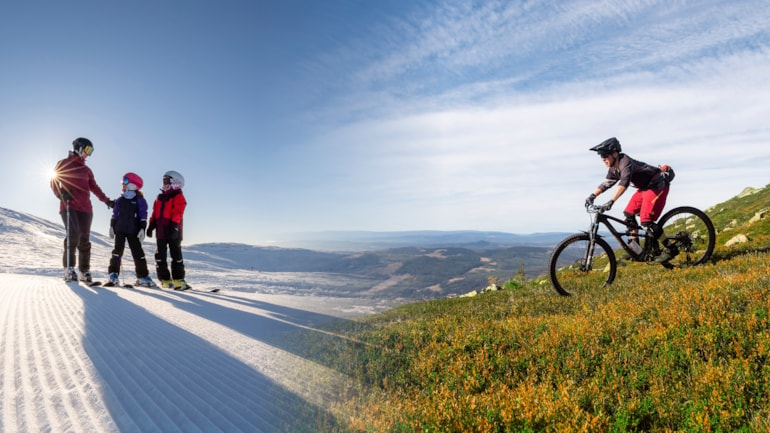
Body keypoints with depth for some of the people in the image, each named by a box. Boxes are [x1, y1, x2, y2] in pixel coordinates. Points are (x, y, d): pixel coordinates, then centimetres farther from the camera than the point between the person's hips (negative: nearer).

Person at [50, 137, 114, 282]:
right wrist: (61, 193, -14)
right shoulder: (64, 164, 10)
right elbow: (54, 183, 4)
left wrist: (106, 200, 20)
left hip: (85, 208, 5)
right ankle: (69, 268, -9)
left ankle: (84, 271, 7)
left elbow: (94, 187, 26)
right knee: (74, 234, -20)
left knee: (84, 239, 1)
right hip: (68, 206, -4)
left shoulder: (86, 170, 23)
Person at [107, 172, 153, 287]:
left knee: (138, 252, 0)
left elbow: (143, 216, -3)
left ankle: (143, 276, 6)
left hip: (133, 231, -3)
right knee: (117, 251, -3)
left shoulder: (139, 200, 1)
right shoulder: (119, 200, 12)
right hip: (120, 230, 3)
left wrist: (142, 229, -10)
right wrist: (112, 227, 10)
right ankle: (113, 275, -4)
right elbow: (115, 214, 15)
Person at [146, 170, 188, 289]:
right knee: (160, 256, 6)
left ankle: (178, 280, -3)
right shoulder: (159, 197, 19)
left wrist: (174, 226, -21)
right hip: (161, 231, 7)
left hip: (173, 231, -7)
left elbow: (177, 214, -12)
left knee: (176, 255, -4)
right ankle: (165, 279, 11)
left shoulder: (178, 197, -1)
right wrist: (151, 225, 8)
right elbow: (155, 213, 18)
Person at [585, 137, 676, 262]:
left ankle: (671, 249, -4)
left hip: (658, 186, -10)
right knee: (629, 213, 6)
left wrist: (610, 202, -50)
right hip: (645, 187, 10)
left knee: (646, 221, -16)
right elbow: (606, 183, 11)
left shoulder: (625, 162, -28)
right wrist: (593, 195, -3)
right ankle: (635, 247, 14)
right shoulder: (614, 168, 1)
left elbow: (624, 183, -42)